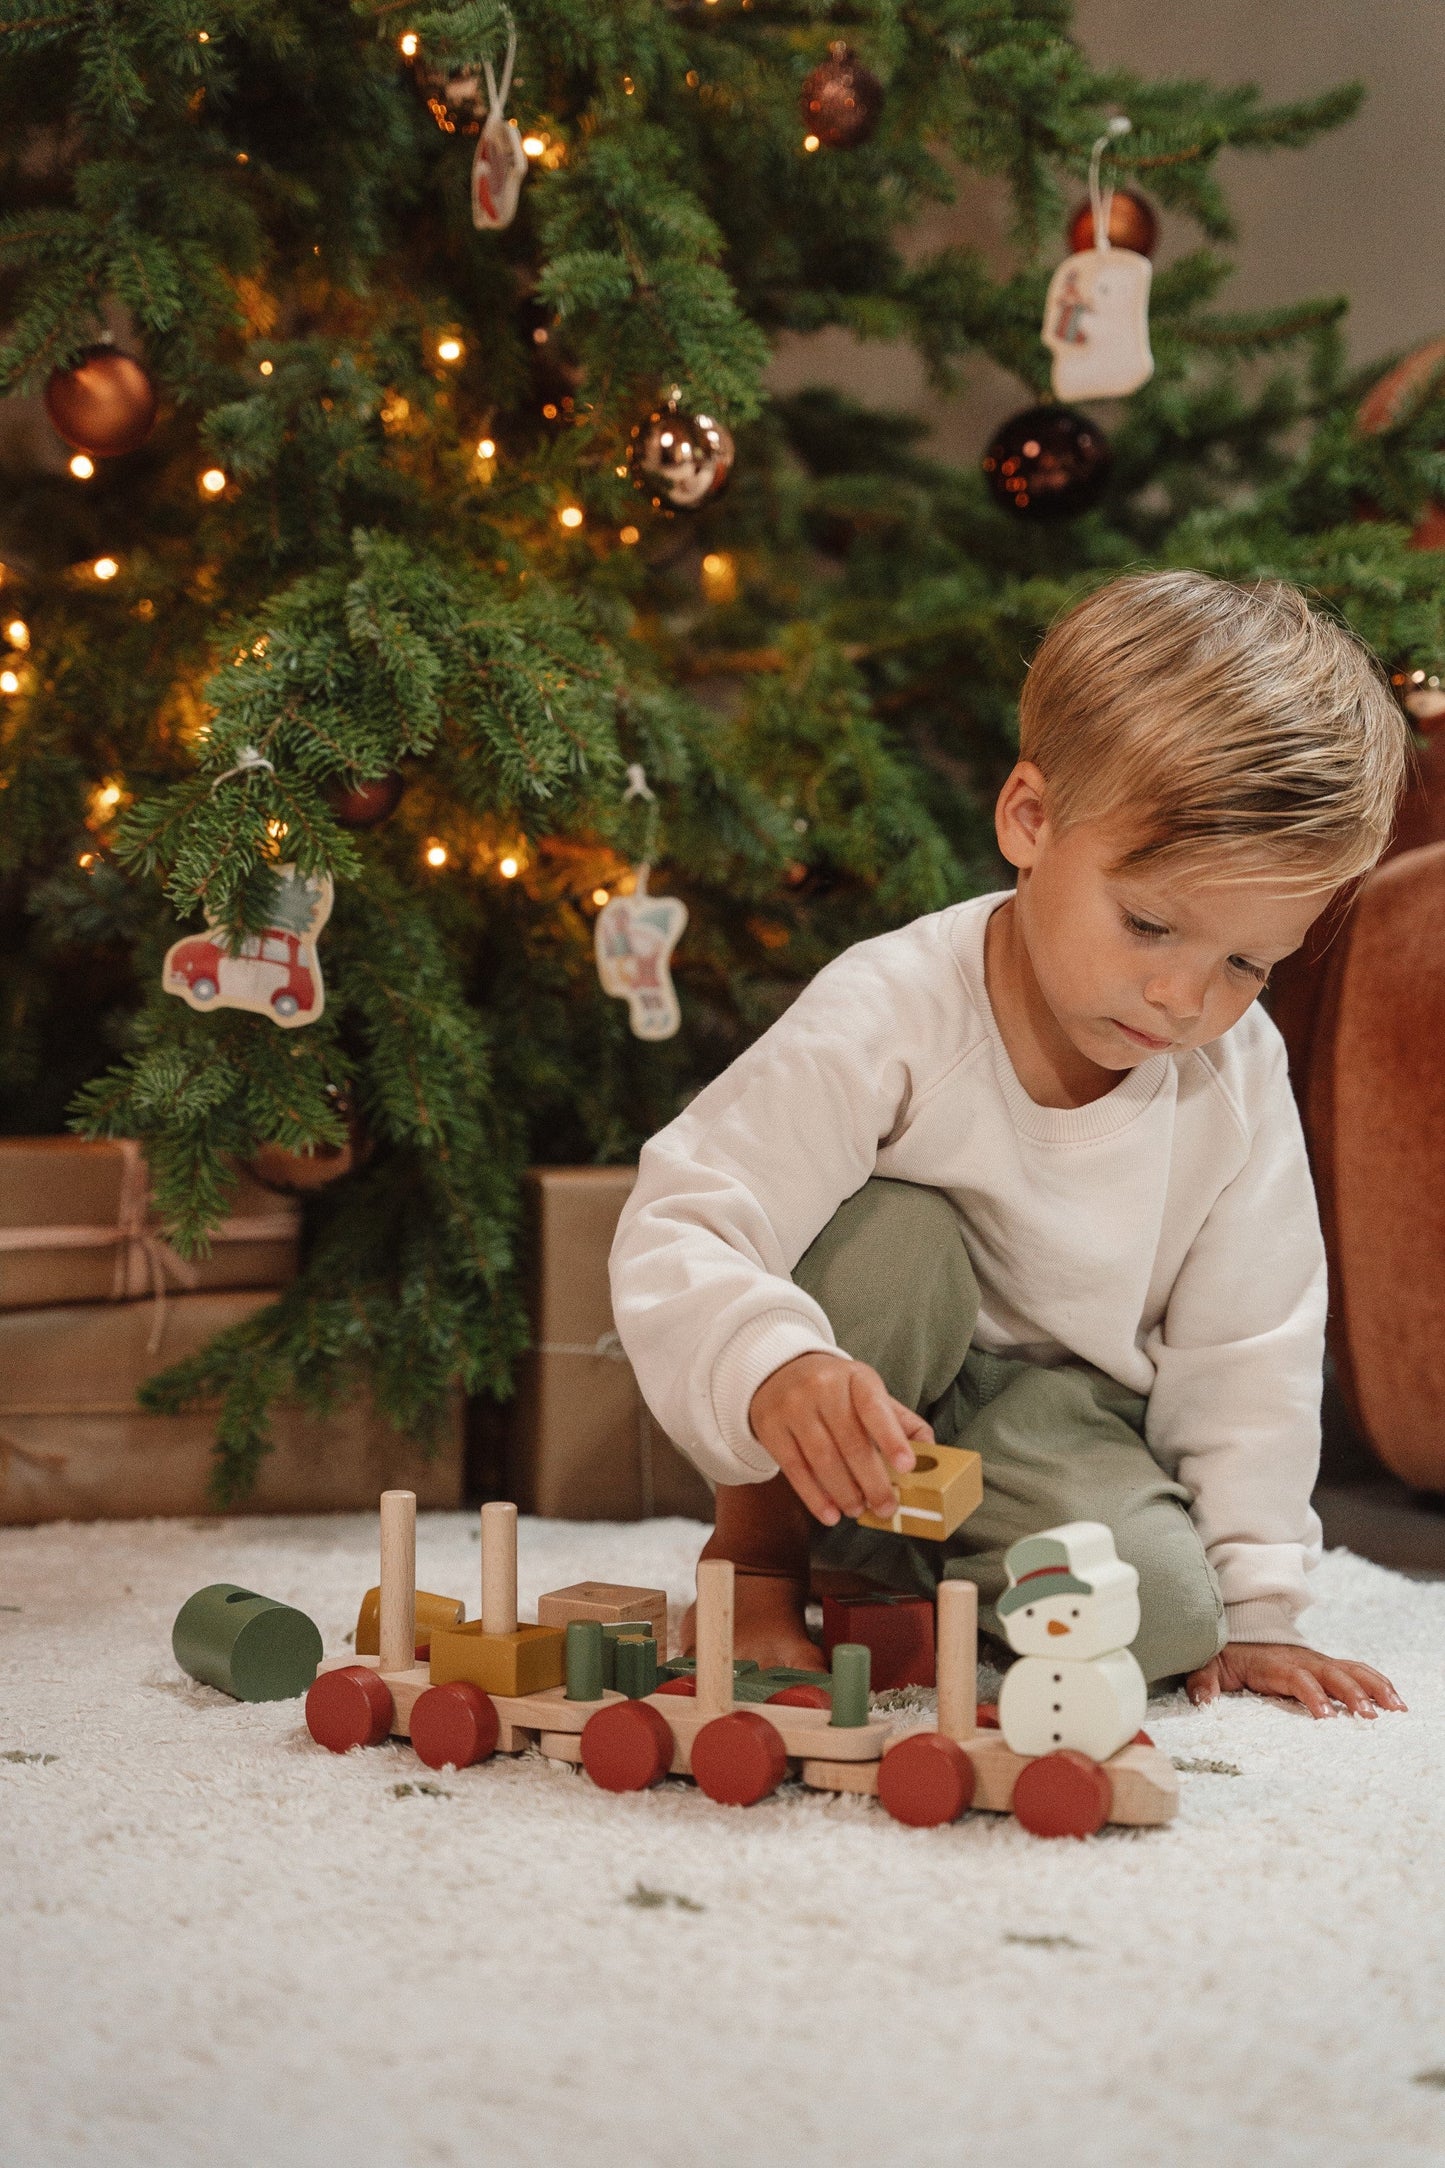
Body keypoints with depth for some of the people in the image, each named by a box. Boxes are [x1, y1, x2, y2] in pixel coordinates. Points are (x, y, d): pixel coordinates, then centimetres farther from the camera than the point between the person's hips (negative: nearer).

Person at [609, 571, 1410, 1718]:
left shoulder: (1240, 1074, -13)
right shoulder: (888, 1016, -26)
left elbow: (1248, 1348, -3)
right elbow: (675, 1238, -32)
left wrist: (1250, 1605, -4)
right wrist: (776, 1374, -53)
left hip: (1048, 1417, 3)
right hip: (863, 1419, -3)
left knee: (1161, 1598, -27)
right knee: (896, 1238, -34)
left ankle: (878, 1580, 0)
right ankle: (758, 1549, -11)